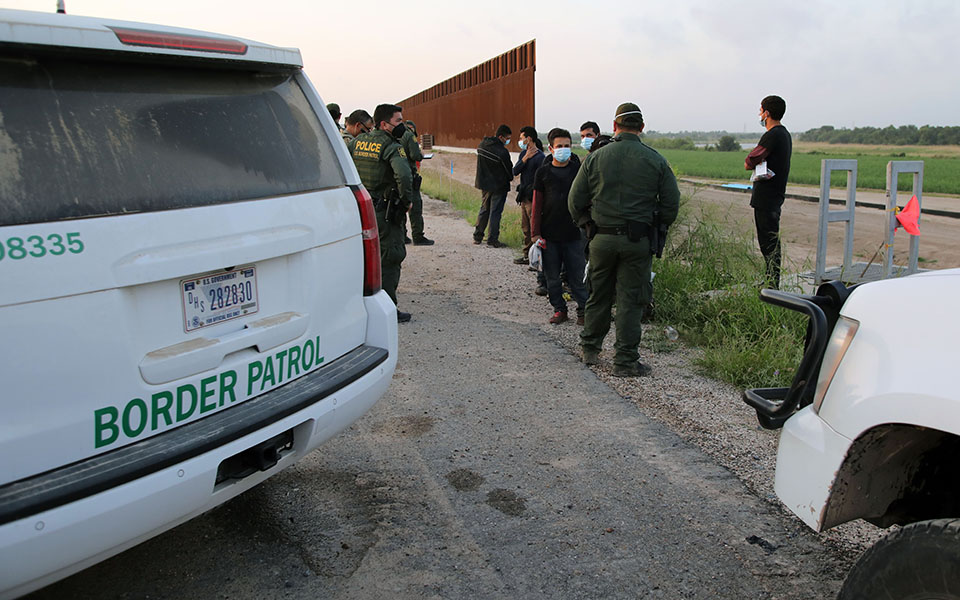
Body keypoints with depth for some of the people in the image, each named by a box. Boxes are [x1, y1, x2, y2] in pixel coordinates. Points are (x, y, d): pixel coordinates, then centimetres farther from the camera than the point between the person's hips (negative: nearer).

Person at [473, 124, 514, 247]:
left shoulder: (481, 145, 0)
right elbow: (509, 170, -10)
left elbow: (482, 165, 8)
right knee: (495, 212, 1)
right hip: (498, 185, -7)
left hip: (484, 184, 7)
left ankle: (477, 236, 24)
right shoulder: (502, 152, -21)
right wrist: (510, 178, 11)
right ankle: (492, 239, 5)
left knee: (484, 209, 18)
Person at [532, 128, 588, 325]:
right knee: (552, 276, 8)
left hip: (573, 233, -1)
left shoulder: (578, 170, 2)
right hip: (549, 235, 1)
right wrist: (536, 233, 0)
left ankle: (583, 309, 14)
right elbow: (537, 204, 5)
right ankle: (559, 309, 21)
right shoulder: (543, 172, 3)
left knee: (577, 276, 2)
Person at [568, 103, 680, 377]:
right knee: (630, 299, 4)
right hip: (638, 241, -1)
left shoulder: (595, 158, 0)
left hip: (602, 238, 2)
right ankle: (625, 361, 8)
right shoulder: (656, 160, -2)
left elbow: (575, 202, 1)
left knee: (598, 295, 16)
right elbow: (671, 203, 0)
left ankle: (590, 348, 30)